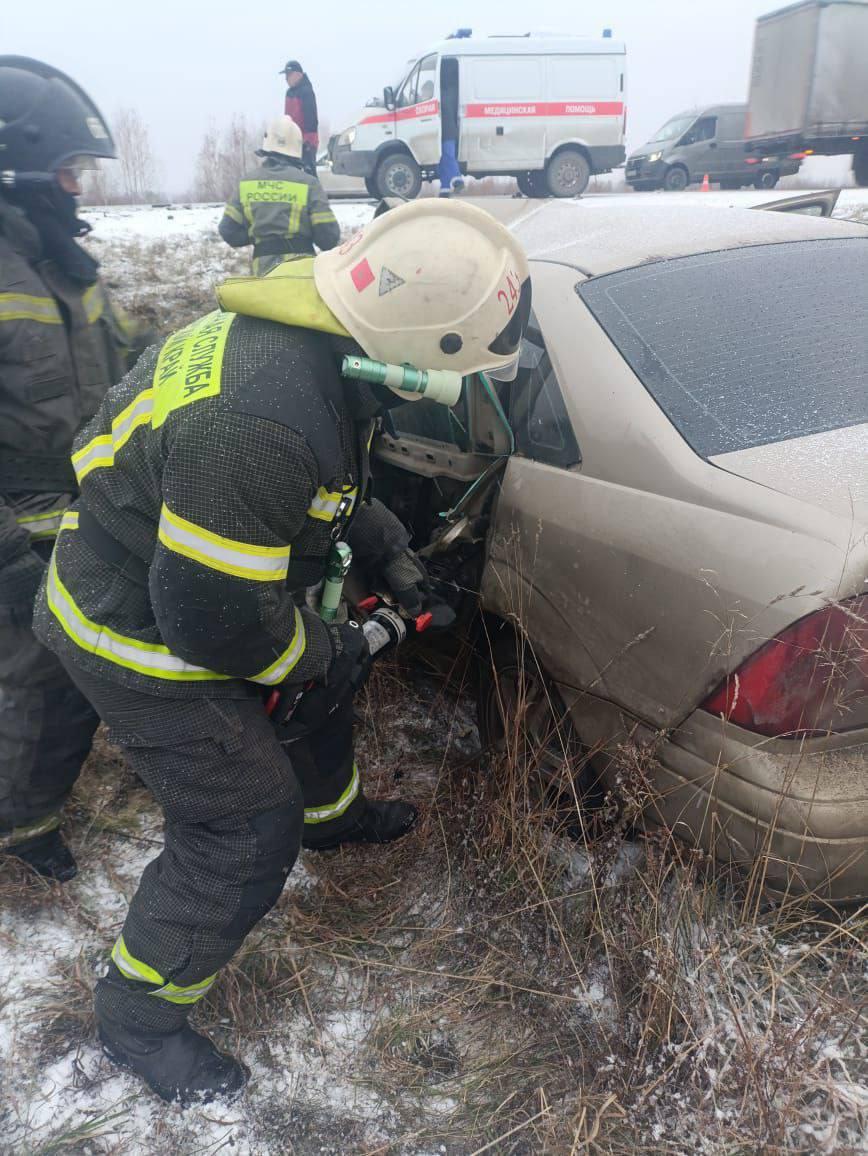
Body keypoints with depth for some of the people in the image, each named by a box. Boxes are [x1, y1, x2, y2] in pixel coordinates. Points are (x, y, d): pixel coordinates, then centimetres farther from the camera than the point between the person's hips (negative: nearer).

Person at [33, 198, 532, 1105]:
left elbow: (337, 479, 12)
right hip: (144, 633, -9)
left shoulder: (319, 339, -7)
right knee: (247, 832, 0)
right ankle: (139, 1015, 25)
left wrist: (393, 560, 9)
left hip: (198, 586, 9)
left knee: (322, 673, 25)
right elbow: (213, 616, -30)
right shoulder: (261, 421, -38)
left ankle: (331, 812, 56)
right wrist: (328, 652, -13)